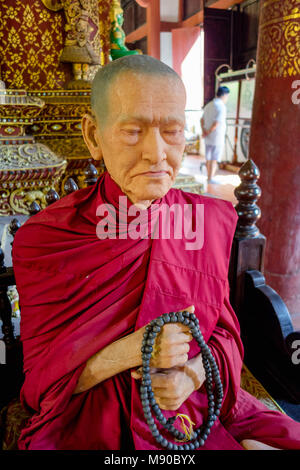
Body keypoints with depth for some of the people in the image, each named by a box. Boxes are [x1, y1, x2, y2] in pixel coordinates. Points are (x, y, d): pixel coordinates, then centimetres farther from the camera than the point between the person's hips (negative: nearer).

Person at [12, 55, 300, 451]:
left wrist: (192, 375, -17)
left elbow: (226, 333, 3)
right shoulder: (44, 237, -10)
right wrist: (126, 352, -23)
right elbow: (41, 379, -7)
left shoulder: (213, 220, -2)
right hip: (89, 425, 1)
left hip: (196, 413, 1)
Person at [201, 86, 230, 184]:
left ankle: (209, 177, 24)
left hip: (208, 138, 8)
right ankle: (211, 178, 3)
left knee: (208, 158, 14)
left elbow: (202, 119, 9)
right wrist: (208, 132, -10)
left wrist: (204, 131, -1)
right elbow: (216, 123, -21)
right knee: (214, 159, 0)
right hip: (217, 138, -8)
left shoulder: (209, 105, 10)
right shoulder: (221, 107, -15)